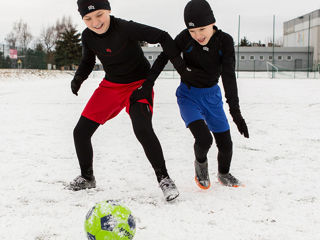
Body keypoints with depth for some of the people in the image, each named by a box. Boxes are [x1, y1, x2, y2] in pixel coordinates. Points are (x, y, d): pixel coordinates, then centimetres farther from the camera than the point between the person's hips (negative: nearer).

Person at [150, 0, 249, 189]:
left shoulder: (224, 41, -17)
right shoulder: (185, 38, -19)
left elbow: (229, 76, -21)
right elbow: (164, 57, -10)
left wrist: (235, 111, -26)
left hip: (212, 95, 2)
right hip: (188, 95, -2)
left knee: (225, 143, 3)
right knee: (204, 138, -22)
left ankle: (224, 174, 35)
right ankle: (201, 163, 13)